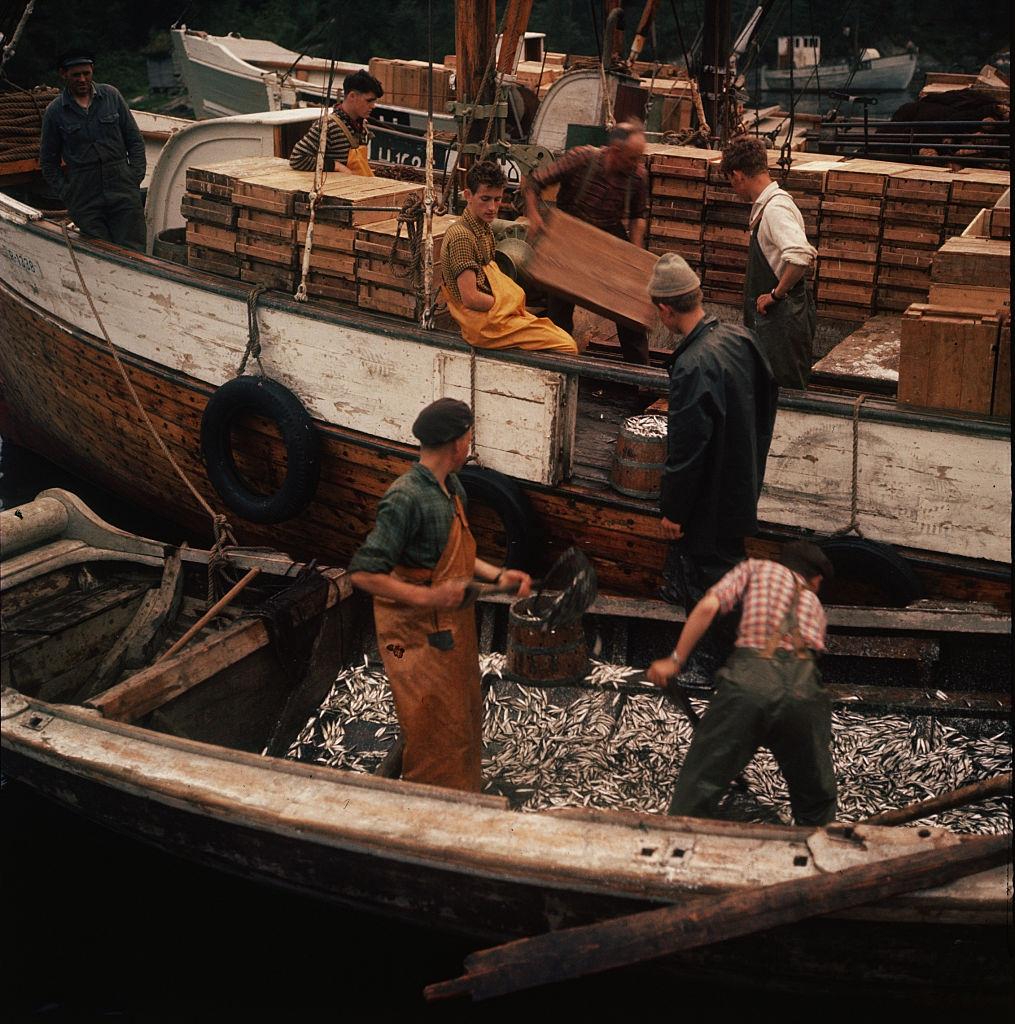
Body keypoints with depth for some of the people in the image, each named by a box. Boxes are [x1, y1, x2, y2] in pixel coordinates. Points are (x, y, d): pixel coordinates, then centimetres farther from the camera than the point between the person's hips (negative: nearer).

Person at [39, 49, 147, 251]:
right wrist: (67, 194, 2)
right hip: (85, 202, -1)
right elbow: (48, 162, 11)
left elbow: (135, 141, 12)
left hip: (123, 190, 1)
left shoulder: (111, 96, 7)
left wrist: (136, 178, 2)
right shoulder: (55, 112, 4)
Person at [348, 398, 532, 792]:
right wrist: (427, 597, -31)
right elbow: (363, 574, -28)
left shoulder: (452, 488, 4)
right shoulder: (406, 499, -26)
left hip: (452, 631, 10)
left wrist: (497, 575, 7)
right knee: (437, 734, 3)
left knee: (465, 719, 23)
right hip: (420, 637, -10)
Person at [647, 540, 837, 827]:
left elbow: (708, 607, 9)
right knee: (816, 807, 21)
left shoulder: (757, 568, 25)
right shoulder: (815, 605, 33)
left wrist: (675, 660, 13)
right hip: (804, 689, 3)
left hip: (750, 677, -2)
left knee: (692, 801, 3)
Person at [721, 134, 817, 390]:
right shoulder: (768, 205, 12)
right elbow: (807, 252, 23)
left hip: (783, 320, -10)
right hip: (773, 320, 10)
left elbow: (800, 257, -35)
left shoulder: (775, 208, -19)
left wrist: (776, 294, -22)